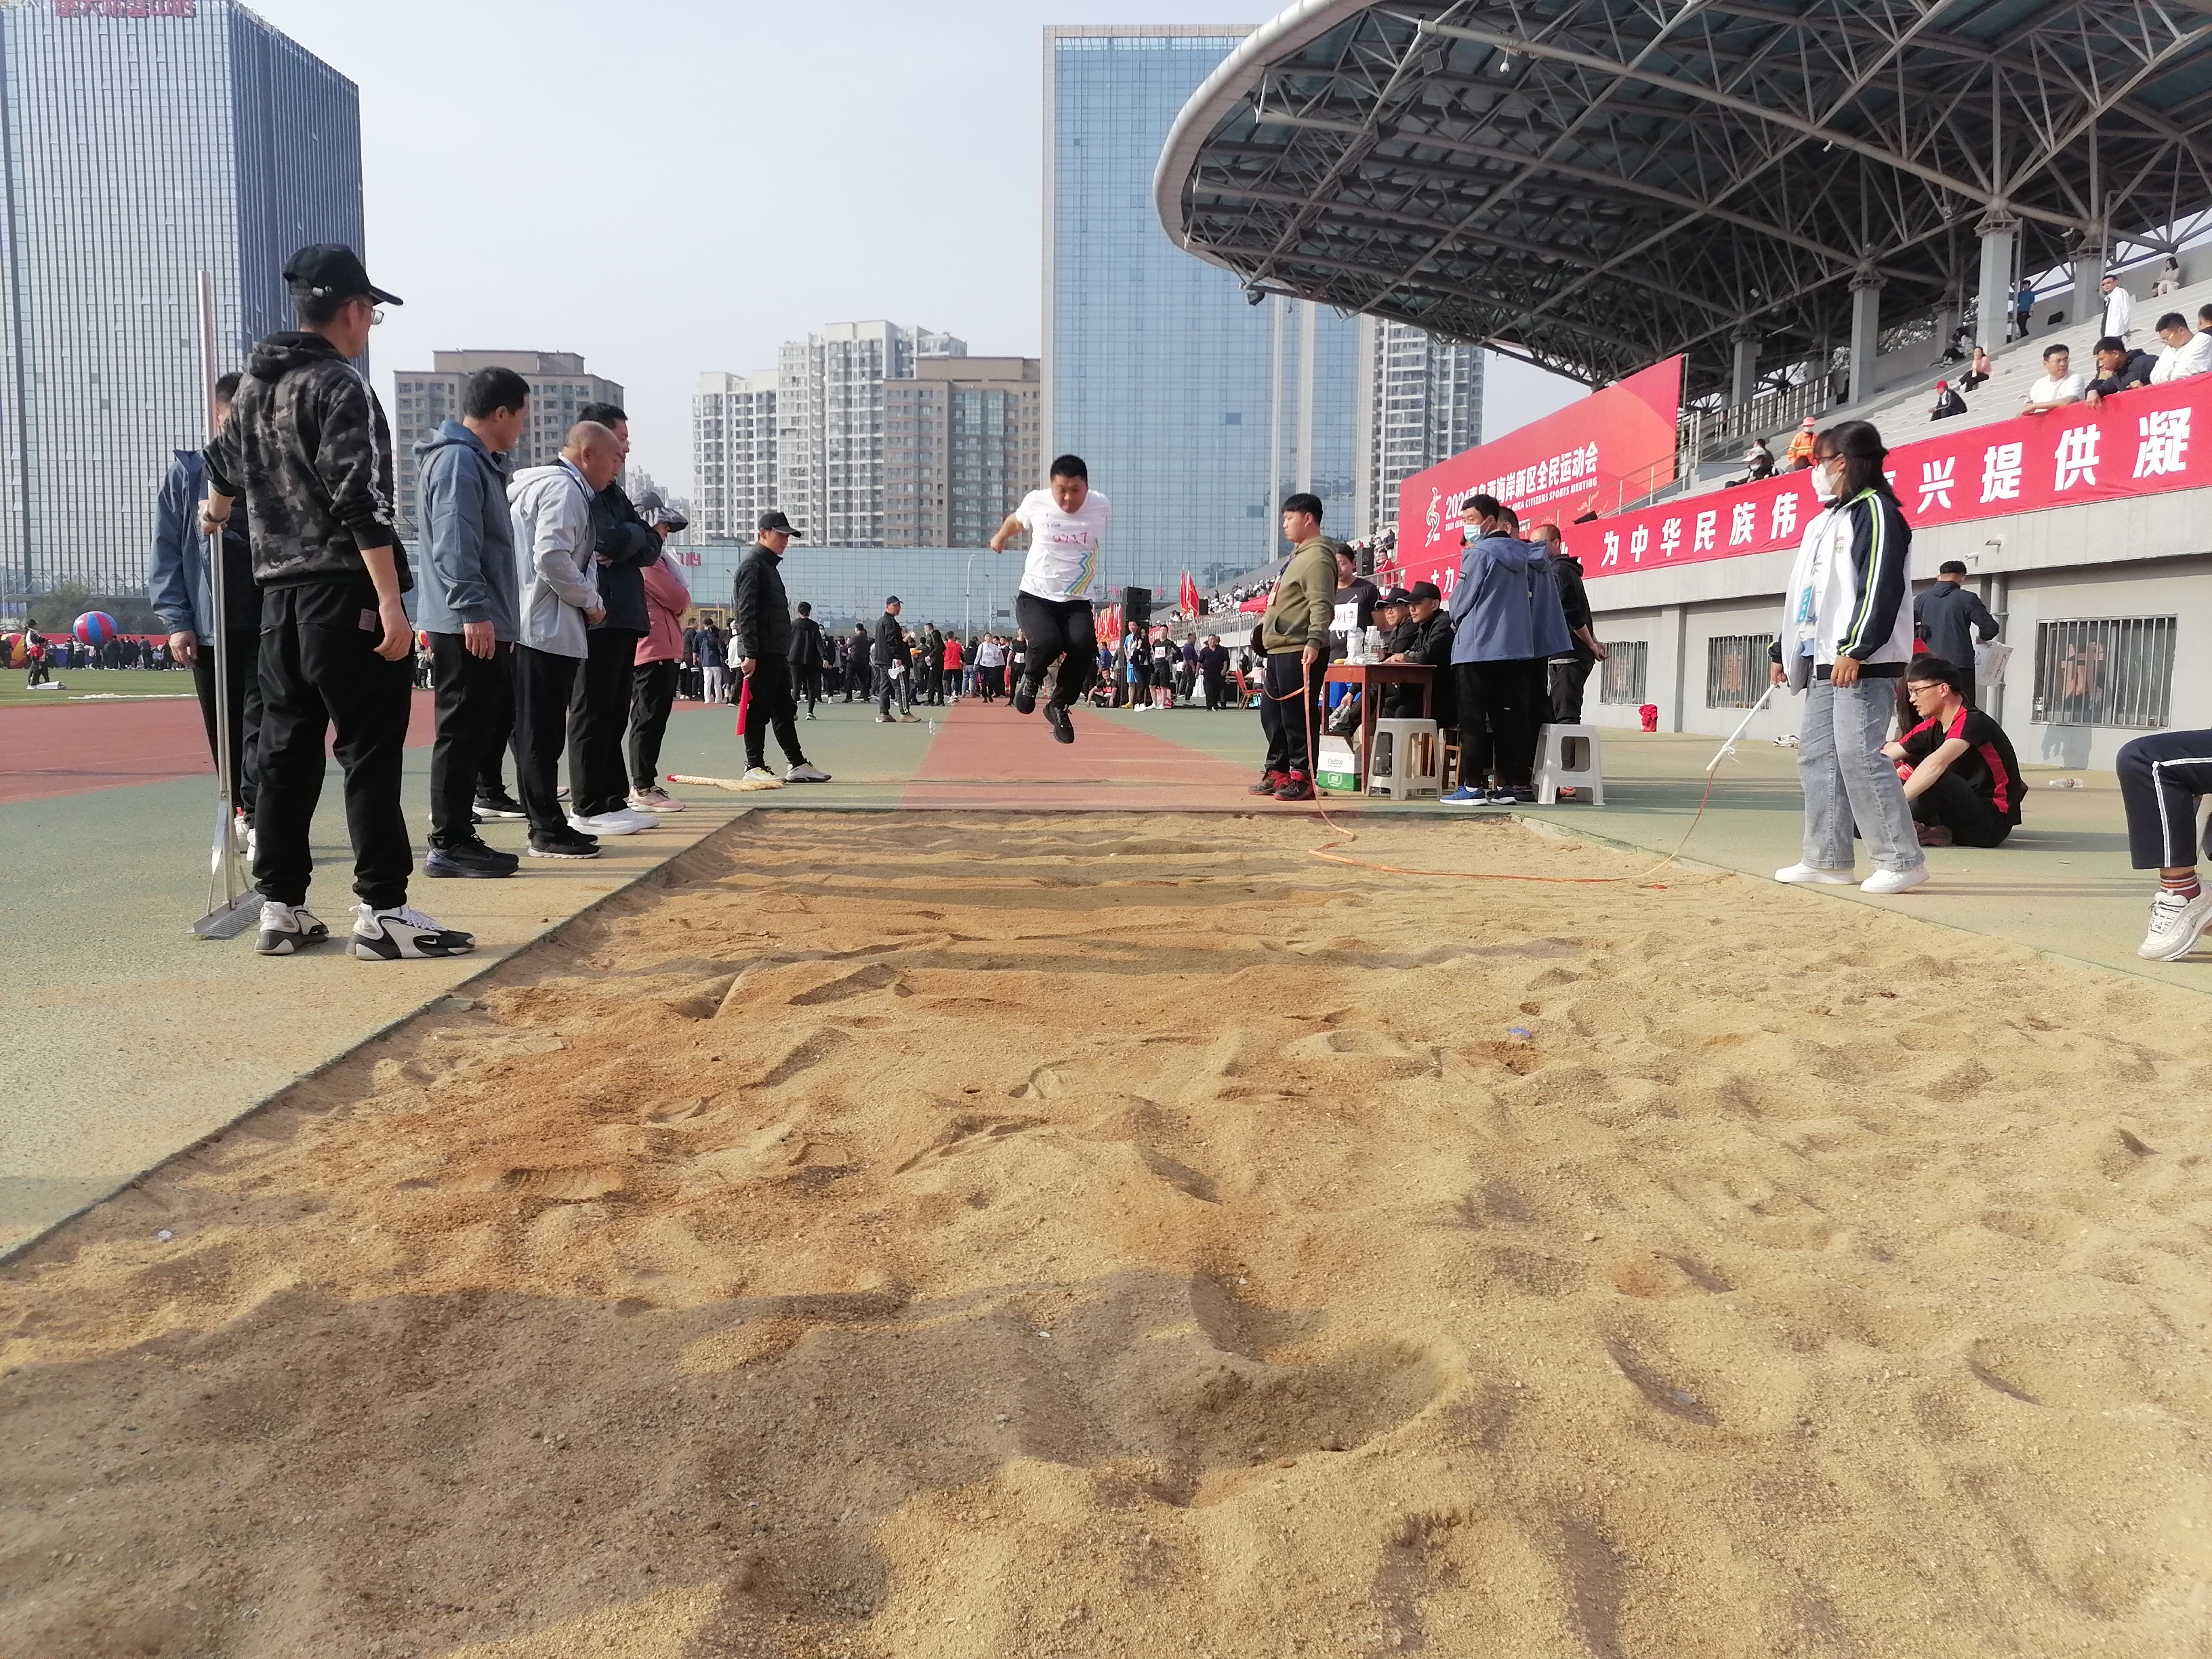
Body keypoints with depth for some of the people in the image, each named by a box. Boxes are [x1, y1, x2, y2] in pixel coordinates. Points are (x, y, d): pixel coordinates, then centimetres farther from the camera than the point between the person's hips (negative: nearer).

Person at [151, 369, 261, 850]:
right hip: (208, 627, 1)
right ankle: (243, 815, 19)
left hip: (268, 624, -1)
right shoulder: (187, 473, 6)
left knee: (262, 723, -11)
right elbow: (164, 551, 4)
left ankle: (255, 816, -13)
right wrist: (176, 621, -3)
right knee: (226, 733, 8)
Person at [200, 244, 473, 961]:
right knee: (370, 754, -6)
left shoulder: (255, 385, 17)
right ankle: (382, 912, -6)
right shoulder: (341, 388, -10)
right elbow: (363, 505, -19)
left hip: (279, 595, 9)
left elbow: (225, 463, 36)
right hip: (345, 595, -9)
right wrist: (392, 602, -20)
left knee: (284, 751, 11)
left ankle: (281, 908, 16)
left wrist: (216, 510, 56)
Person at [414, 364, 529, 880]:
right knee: (462, 731, -6)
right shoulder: (459, 460, -11)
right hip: (467, 624, -10)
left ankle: (457, 830, 20)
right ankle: (450, 845, -1)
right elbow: (453, 545, -21)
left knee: (492, 724, 13)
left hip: (483, 624, 10)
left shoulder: (479, 461, 21)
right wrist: (473, 610, -26)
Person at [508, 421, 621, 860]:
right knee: (542, 733, -6)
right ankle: (547, 831, -3)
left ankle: (549, 824, 18)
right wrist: (589, 600, -11)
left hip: (542, 629, 10)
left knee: (543, 732, 12)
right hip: (549, 630, -10)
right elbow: (551, 558, -22)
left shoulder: (541, 484, 22)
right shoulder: (565, 489, -11)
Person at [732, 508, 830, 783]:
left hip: (777, 652, 10)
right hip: (760, 654, -10)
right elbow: (746, 612, -18)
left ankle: (797, 765, 17)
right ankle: (754, 768, -2)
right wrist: (749, 654, -23)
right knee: (758, 709, -6)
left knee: (785, 709, 12)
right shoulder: (753, 564, -9)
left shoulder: (769, 564, 22)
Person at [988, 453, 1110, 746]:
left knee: (1084, 646, -26)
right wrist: (1000, 538, 37)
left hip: (1077, 603, 1)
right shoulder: (1036, 502, -7)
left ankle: (1059, 706, -1)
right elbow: (1016, 520, 18)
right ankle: (1031, 680, 7)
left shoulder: (1102, 507, -6)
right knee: (1048, 642, -30)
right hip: (1034, 597, -1)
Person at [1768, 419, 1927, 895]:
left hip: (1864, 663, -10)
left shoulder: (1875, 511, -7)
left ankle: (1903, 860, -7)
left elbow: (1881, 587, -18)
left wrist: (1855, 650, -24)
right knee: (1817, 756, 7)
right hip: (1824, 662, 10)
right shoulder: (1824, 521, 22)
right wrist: (1783, 649, 23)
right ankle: (1827, 860, 12)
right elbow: (1803, 593, 25)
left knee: (1858, 754, -14)